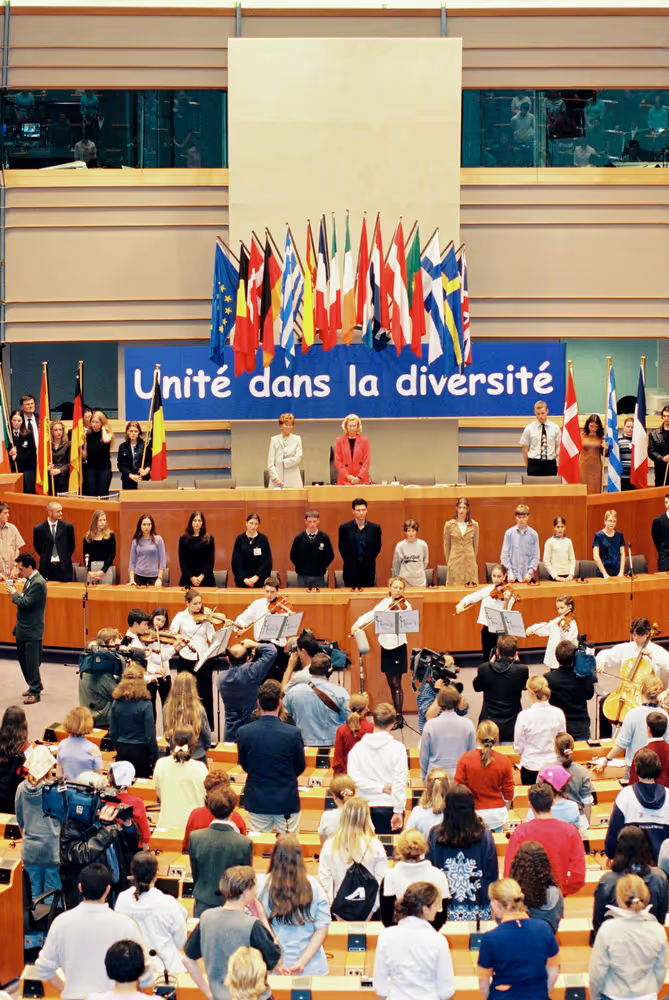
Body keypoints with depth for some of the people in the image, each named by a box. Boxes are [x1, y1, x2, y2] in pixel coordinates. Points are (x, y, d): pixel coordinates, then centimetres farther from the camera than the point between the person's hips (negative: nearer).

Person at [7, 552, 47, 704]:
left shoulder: (38, 583, -20)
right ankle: (36, 684, 33)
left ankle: (35, 692, 8)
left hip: (32, 630, -10)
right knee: (22, 657, 18)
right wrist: (15, 594, -2)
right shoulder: (29, 580, 10)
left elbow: (26, 602, -25)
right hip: (23, 628, 10)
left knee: (32, 661, -1)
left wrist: (14, 593, -11)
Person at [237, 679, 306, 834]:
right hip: (287, 802, -2)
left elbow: (244, 766, 5)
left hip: (257, 802, 2)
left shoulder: (244, 732, -10)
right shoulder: (293, 734, -14)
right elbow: (300, 767, 1)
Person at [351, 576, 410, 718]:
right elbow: (371, 614, 2)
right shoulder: (385, 603, 7)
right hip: (386, 645, 5)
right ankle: (396, 714, 20)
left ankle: (399, 717, -3)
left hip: (398, 646, -5)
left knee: (396, 684, -6)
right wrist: (357, 625, -12)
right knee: (391, 684, 11)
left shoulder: (405, 605, -6)